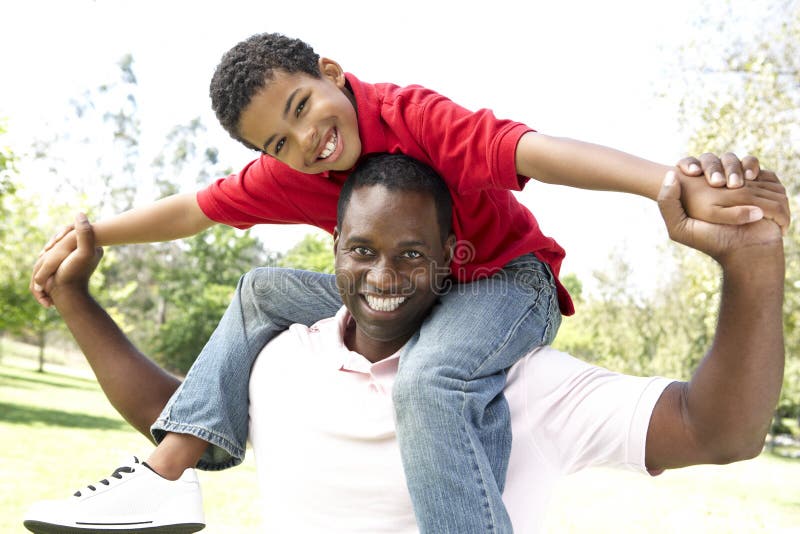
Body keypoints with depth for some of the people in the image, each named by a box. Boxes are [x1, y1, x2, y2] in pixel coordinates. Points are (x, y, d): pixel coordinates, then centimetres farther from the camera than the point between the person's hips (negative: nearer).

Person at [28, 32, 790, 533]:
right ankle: (171, 468, 0)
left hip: (507, 279, -7)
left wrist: (678, 187, -50)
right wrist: (83, 236, 9)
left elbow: (532, 148, -39)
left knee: (428, 379, -40)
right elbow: (190, 211, 7)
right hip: (405, 299, 7)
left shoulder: (413, 115, -25)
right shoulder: (287, 176, -4)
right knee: (264, 292, 6)